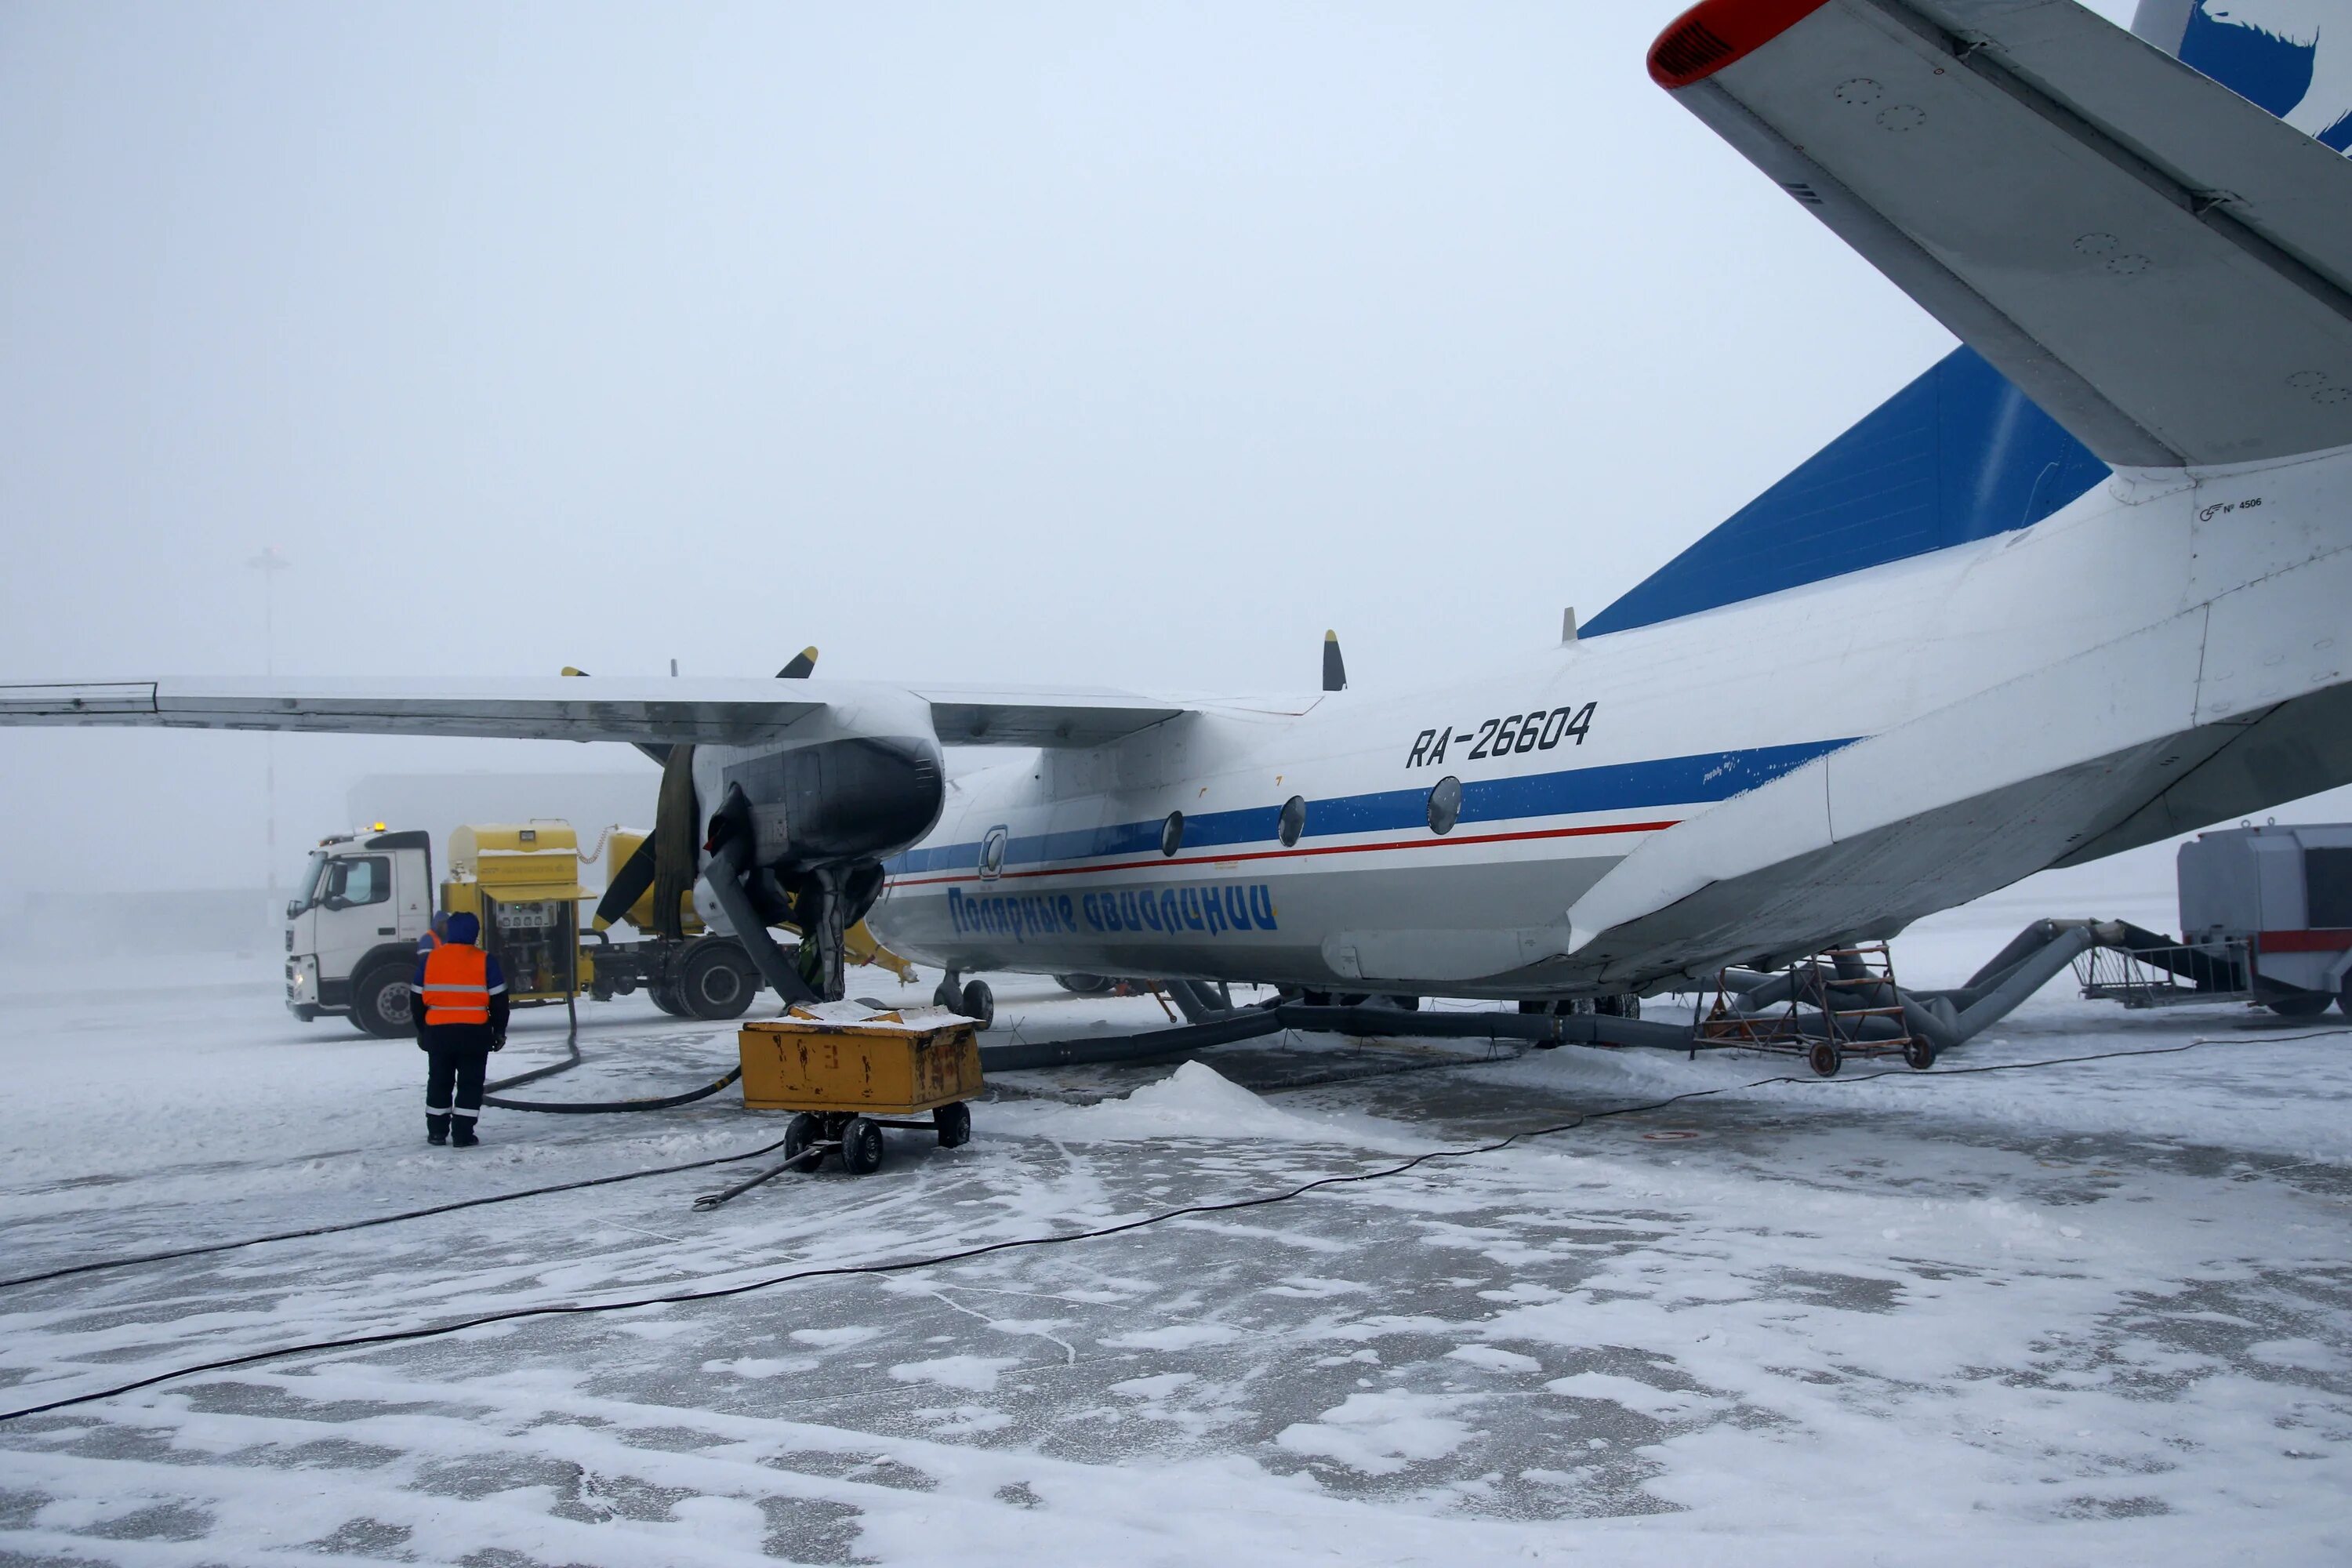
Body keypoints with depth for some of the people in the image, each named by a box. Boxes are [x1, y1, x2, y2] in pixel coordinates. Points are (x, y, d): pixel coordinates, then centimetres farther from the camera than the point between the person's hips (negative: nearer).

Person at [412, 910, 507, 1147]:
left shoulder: (429, 959, 2)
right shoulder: (485, 961, -5)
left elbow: (417, 1000, 7)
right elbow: (498, 1000, -3)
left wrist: (421, 1030, 18)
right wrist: (499, 1031, 9)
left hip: (437, 1032, 3)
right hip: (474, 1032, -2)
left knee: (439, 1082, 16)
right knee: (470, 1084, 5)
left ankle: (436, 1132, 21)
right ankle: (463, 1134, 1)